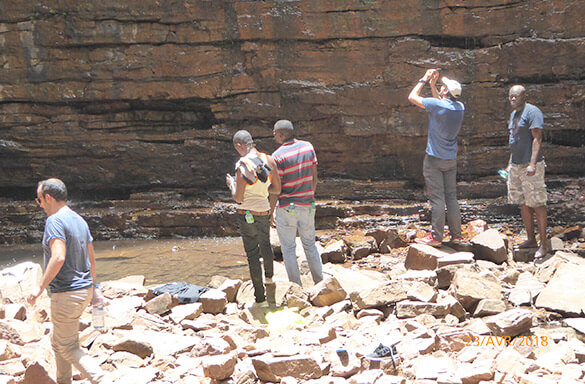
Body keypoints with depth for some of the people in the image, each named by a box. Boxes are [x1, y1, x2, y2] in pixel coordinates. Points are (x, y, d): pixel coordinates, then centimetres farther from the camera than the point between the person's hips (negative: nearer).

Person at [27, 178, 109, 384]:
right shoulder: (80, 220, 11)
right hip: (84, 289, 9)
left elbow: (59, 257, -28)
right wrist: (92, 286, 24)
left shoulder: (54, 221, -16)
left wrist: (40, 286, -21)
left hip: (67, 294, -9)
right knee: (58, 341, 23)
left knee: (69, 348, -1)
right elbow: (91, 259, 16)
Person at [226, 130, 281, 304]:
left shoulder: (242, 166, -20)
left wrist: (231, 184, 2)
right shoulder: (269, 160, -4)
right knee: (265, 244, 30)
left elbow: (238, 198, -17)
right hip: (265, 211, 6)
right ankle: (269, 276, 56)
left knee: (252, 254, 6)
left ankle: (260, 295, 11)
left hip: (247, 214, -5)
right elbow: (277, 189, 1)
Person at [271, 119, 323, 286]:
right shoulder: (308, 147, -1)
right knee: (310, 245, 19)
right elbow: (314, 177, 5)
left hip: (286, 208, -5)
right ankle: (320, 283, 24)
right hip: (307, 206, 5)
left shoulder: (278, 156, -17)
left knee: (288, 249, 7)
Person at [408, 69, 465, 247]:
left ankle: (436, 237, -2)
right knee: (452, 197, 10)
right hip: (452, 159, 6)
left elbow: (412, 97, -3)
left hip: (434, 159, -6)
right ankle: (456, 235, 13)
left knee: (437, 198, -5)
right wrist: (433, 85, 24)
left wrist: (424, 79, 8)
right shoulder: (460, 107, 4)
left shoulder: (436, 104, -16)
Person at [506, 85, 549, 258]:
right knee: (523, 203, 11)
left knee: (537, 204, -6)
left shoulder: (532, 112, -11)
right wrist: (511, 162, 23)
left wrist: (532, 164, -25)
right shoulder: (514, 114, 16)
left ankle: (544, 244, -1)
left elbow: (537, 139, -18)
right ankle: (531, 239, 19)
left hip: (530, 166, -9)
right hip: (516, 166, 9)